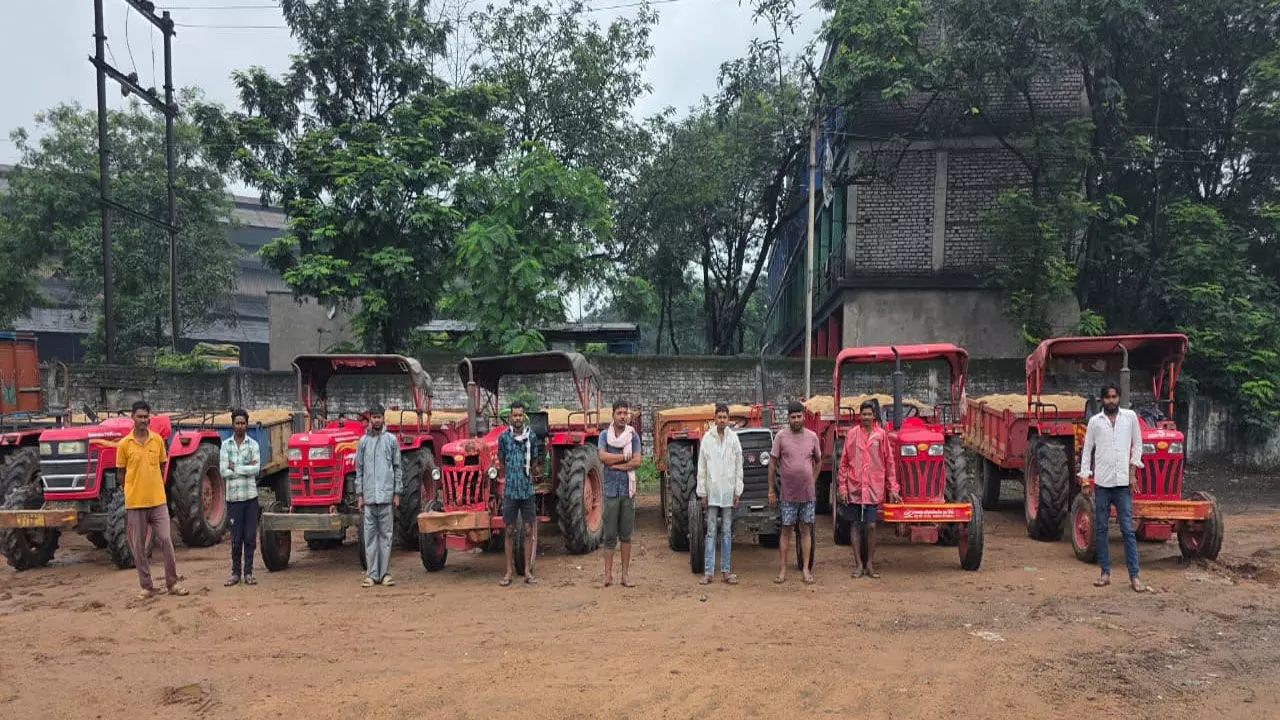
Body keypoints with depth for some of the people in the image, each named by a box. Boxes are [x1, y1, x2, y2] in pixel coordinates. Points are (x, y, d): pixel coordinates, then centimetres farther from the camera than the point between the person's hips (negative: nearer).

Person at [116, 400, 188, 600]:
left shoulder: (158, 440, 3)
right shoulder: (124, 444, -4)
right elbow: (121, 473, 4)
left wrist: (156, 488, 7)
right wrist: (131, 493, 3)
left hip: (158, 500, 1)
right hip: (135, 502, -1)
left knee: (166, 540, -1)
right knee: (139, 546, 6)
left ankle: (172, 583, 9)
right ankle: (146, 587, 16)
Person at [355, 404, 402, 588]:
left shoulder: (391, 440, 4)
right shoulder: (363, 441, 7)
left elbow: (397, 468, 5)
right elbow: (359, 469, 9)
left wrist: (397, 493, 0)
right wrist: (359, 495, 4)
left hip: (387, 496, -1)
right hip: (369, 496, 1)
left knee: (386, 535, 3)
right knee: (369, 535, 3)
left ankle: (385, 573, 7)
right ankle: (371, 574, 7)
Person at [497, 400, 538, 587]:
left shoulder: (531, 436, 0)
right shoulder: (504, 437, -1)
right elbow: (502, 461, 12)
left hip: (527, 490, 1)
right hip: (510, 490, -1)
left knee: (528, 531, 3)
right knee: (510, 531, 4)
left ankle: (528, 571, 10)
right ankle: (509, 571, 11)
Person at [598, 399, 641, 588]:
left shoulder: (633, 436, 4)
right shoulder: (604, 435, 4)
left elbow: (637, 462, -6)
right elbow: (603, 456, -12)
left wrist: (615, 464, -10)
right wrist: (625, 456, -9)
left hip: (628, 489, 1)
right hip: (611, 489, -1)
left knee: (626, 534, 6)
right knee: (610, 535, 1)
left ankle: (626, 573, 11)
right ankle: (608, 573, 6)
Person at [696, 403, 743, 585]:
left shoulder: (734, 439, 3)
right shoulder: (707, 439, 1)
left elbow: (739, 467, 5)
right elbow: (701, 468, 2)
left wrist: (738, 492, 0)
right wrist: (702, 492, -1)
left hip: (728, 492, 1)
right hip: (712, 492, -1)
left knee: (727, 533, 7)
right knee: (711, 532, 2)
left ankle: (726, 571, 11)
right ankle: (708, 572, 4)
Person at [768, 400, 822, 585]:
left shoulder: (812, 437, 3)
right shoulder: (781, 437, -5)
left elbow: (818, 461, 16)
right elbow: (772, 464, -2)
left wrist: (812, 482, 10)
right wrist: (771, 490, -4)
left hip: (808, 493, 2)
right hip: (788, 494, -2)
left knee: (806, 530, 7)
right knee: (786, 530, 3)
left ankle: (806, 570, 13)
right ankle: (782, 570, 9)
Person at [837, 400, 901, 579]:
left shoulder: (881, 434, 1)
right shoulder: (852, 434, 2)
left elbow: (889, 462, 5)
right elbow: (844, 462, 5)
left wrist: (893, 488, 3)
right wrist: (842, 486, 1)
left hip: (873, 489, -1)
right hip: (854, 488, 1)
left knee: (871, 526, -3)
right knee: (855, 525, 5)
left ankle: (870, 563, 11)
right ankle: (858, 563, 15)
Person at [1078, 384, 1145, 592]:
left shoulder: (1130, 417, 3)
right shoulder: (1095, 421, 4)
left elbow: (1137, 444, 9)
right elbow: (1087, 449, 8)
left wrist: (1133, 469, -1)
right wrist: (1084, 475, 2)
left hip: (1123, 482, -1)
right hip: (1101, 481, 1)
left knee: (1128, 529, -2)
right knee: (1100, 529, 5)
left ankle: (1134, 575, 3)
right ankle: (1105, 573, 14)